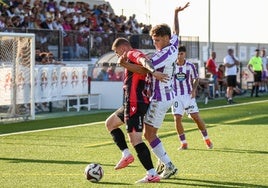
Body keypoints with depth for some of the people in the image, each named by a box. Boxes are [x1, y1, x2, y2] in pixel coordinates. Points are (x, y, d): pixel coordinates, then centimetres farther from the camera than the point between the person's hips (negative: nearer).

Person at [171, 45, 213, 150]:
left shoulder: (190, 66, -3)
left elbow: (196, 79, 9)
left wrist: (194, 89, -7)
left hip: (188, 95, 0)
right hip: (176, 96, 1)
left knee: (196, 117, -4)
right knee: (177, 118, -9)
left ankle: (206, 139, 14)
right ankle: (183, 143, 4)